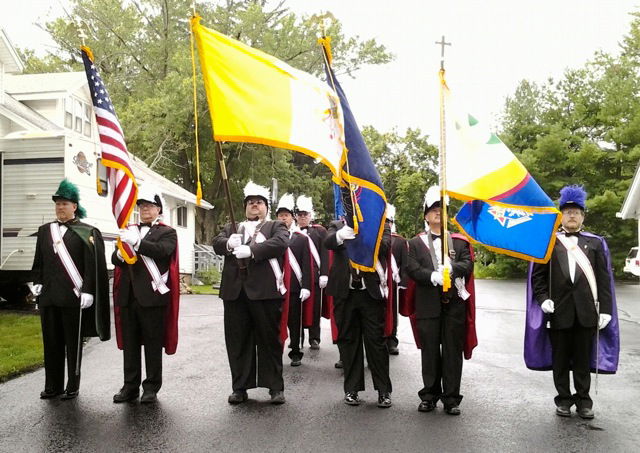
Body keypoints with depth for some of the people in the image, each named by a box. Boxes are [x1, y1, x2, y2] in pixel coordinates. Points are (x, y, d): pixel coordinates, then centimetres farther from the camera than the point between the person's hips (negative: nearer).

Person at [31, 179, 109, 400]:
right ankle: (52, 385, 22)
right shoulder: (45, 230, 13)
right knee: (51, 342, 11)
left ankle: (72, 386, 15)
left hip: (73, 297, -5)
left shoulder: (86, 232, -4)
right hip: (48, 296, 5)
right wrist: (37, 283, 6)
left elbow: (92, 264, -9)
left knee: (73, 342, 5)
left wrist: (87, 291, -14)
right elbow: (38, 261, 18)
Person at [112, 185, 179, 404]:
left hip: (153, 296, -5)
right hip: (128, 296, 5)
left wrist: (137, 242, -25)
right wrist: (120, 254, -11)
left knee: (153, 344, 2)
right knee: (129, 343, 10)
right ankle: (130, 386, 20)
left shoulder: (167, 232, 3)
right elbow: (115, 259, 12)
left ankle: (151, 388, 11)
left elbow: (162, 251, -17)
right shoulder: (130, 231, 18)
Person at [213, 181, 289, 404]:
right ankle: (240, 387, 18)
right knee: (237, 341, 7)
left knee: (270, 339, 3)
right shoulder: (232, 227, 23)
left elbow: (281, 242, -10)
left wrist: (251, 250, -20)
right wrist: (229, 243, -17)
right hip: (235, 291, 3)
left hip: (265, 290, -3)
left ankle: (275, 387, 13)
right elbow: (217, 242, 7)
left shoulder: (276, 226, 11)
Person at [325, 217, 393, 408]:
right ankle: (352, 389, 19)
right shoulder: (338, 225, 8)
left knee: (376, 340, 1)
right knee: (348, 340, 8)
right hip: (345, 292, 2)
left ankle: (384, 390, 12)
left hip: (371, 292, -1)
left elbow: (385, 245, -13)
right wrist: (340, 235, -36)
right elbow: (328, 242, -12)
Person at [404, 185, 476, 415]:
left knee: (453, 351, 4)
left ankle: (451, 398, 13)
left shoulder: (459, 241, 12)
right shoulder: (416, 243, 8)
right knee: (429, 351, 6)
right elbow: (412, 268, -4)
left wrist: (451, 268, -20)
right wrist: (433, 276, -20)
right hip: (428, 305, -1)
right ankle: (430, 395, 19)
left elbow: (468, 264, -1)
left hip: (454, 304, 1)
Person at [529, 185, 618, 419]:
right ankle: (563, 399, 21)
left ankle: (583, 400, 22)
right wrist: (543, 299, -8)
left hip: (586, 312, 1)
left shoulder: (595, 243, 8)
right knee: (560, 359, 9)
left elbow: (604, 279, 4)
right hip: (558, 312, 0)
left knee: (583, 358, 9)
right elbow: (537, 275, 5)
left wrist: (605, 310, -2)